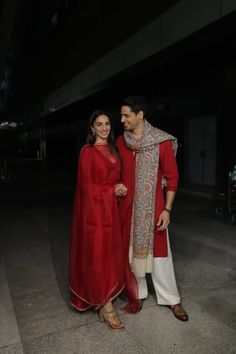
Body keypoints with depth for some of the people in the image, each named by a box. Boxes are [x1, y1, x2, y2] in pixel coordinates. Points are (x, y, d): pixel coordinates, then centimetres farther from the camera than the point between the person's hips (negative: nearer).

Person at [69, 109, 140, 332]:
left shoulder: (112, 150, 13)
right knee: (98, 255, 0)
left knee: (111, 254, 12)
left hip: (111, 208, 7)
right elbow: (86, 185, -11)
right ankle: (106, 307, 12)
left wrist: (121, 188, -2)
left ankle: (103, 301, 30)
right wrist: (113, 189, -9)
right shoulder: (88, 151, -7)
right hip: (94, 209, -7)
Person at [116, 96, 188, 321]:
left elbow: (172, 176, -8)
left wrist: (167, 209, -12)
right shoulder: (120, 142, 2)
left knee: (159, 253, 5)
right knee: (131, 251, 13)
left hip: (153, 207, -4)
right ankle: (138, 293, 33)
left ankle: (171, 299, 24)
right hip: (127, 207, 4)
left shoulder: (162, 142, -10)